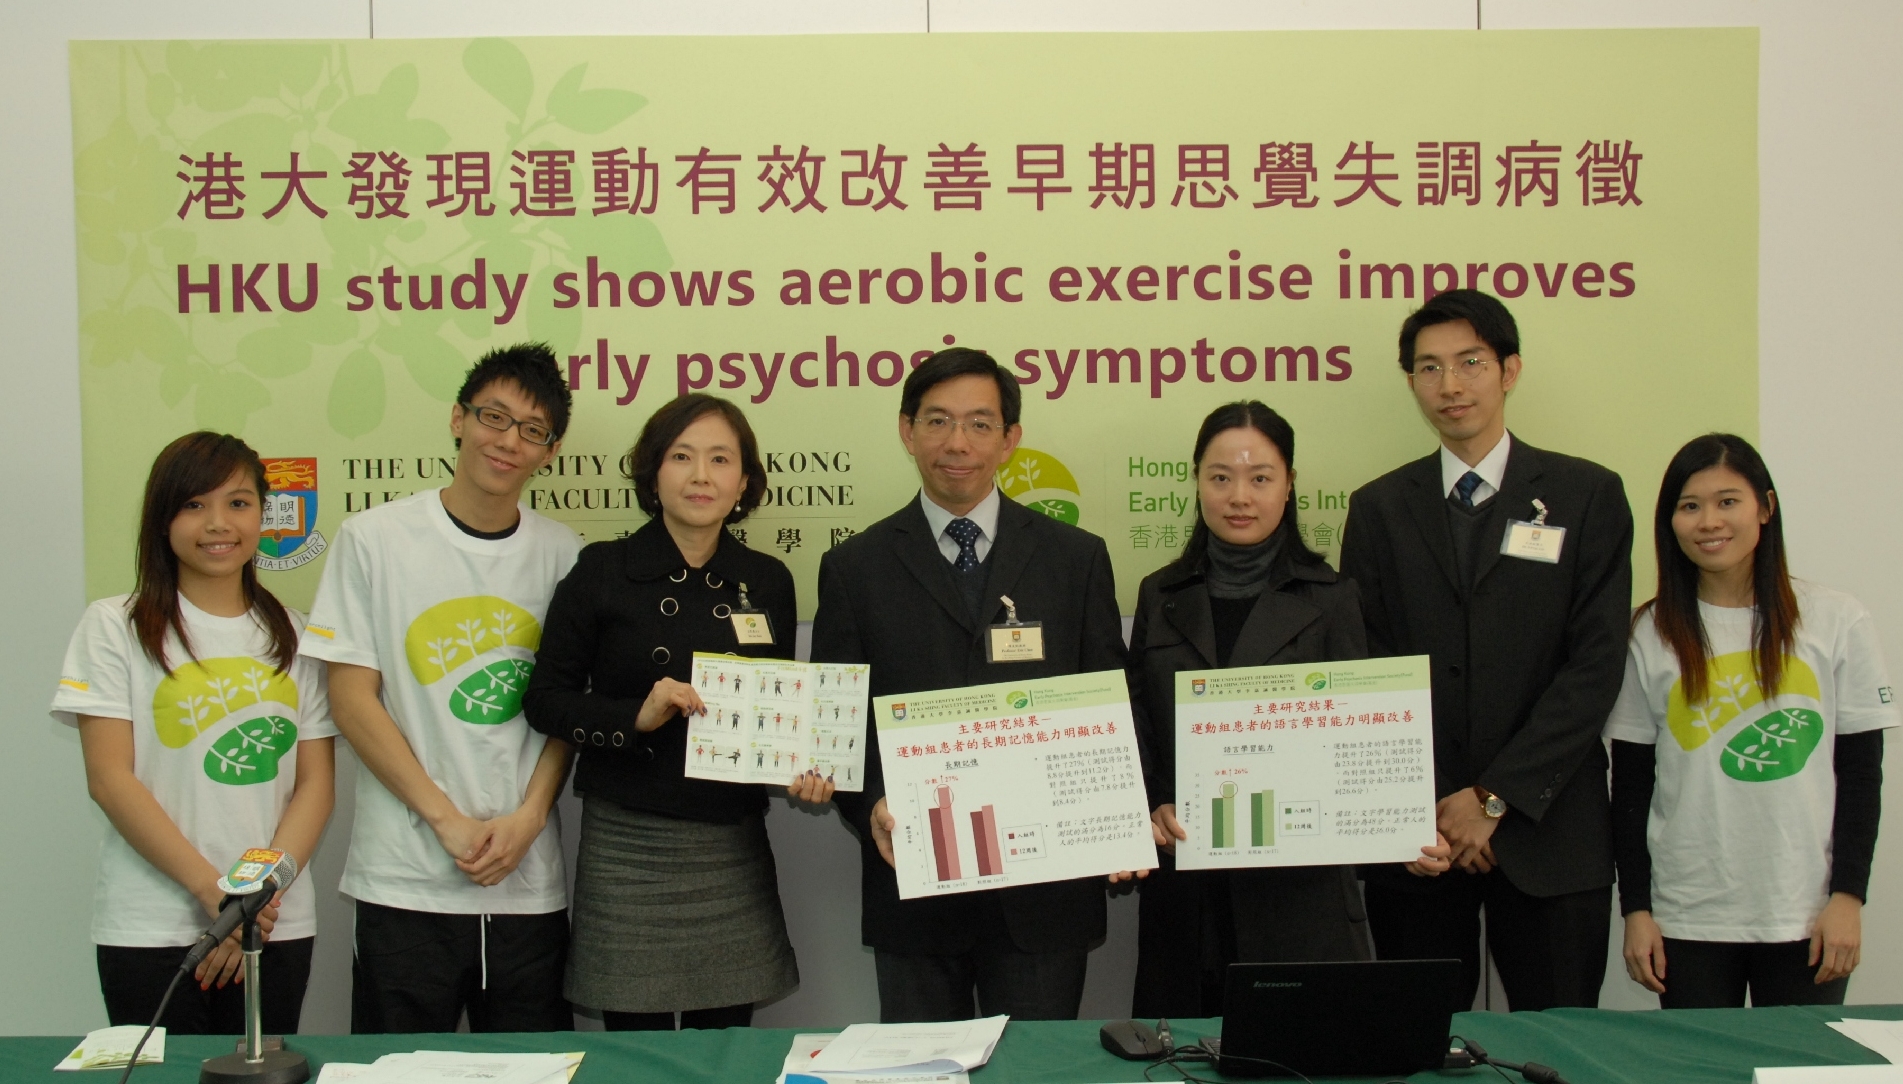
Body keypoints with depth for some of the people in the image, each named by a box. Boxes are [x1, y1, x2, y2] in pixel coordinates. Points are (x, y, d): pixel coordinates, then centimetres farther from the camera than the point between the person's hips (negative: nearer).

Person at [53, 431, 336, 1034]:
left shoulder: (294, 635, 10)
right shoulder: (115, 627, 1)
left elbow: (316, 782, 5)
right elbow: (109, 779, -7)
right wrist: (214, 890, -14)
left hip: (280, 928, 3)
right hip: (151, 932, -3)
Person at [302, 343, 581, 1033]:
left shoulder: (563, 556, 6)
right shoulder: (374, 539, 0)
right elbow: (352, 699, -3)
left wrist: (528, 818, -7)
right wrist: (448, 820, -10)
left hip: (529, 882, 2)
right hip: (405, 881, -2)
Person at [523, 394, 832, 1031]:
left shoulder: (768, 582, 8)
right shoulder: (603, 572, -1)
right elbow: (545, 699, -1)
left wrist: (803, 770, -4)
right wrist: (636, 715, -16)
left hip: (735, 844, 3)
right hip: (628, 845, -3)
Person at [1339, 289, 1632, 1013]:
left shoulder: (1586, 496, 3)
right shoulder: (1379, 509, 9)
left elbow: (1596, 664, -5)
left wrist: (1495, 797, -11)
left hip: (1545, 829, -1)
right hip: (1413, 835, 1)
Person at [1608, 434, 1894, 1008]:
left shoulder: (1837, 622, 0)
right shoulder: (1652, 634, 2)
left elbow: (1861, 772, 2)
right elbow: (1630, 782, 4)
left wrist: (1848, 895, -4)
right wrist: (1635, 908, 0)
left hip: (1806, 916, 0)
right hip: (1688, 919, 1)